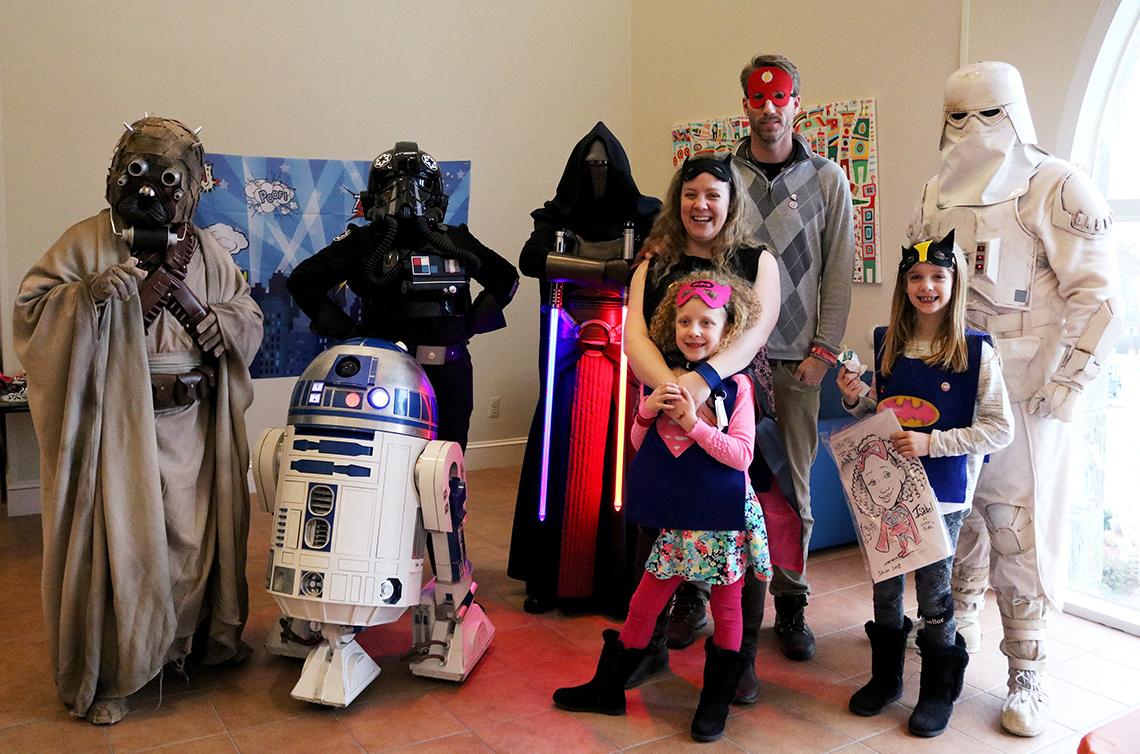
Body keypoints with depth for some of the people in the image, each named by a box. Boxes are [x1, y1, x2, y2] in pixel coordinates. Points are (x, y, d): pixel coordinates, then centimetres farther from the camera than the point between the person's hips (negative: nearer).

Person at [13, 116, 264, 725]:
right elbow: (31, 308, -6)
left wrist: (197, 309, -10)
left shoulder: (207, 252, 9)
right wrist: (91, 291, -22)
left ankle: (203, 635, 36)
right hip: (117, 424, -3)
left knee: (197, 532, 14)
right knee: (117, 543, 1)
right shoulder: (88, 242, -1)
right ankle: (100, 676, 19)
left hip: (193, 424, 4)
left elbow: (249, 321, 9)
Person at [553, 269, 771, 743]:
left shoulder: (735, 386, -10)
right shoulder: (662, 380, 1)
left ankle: (716, 702, 31)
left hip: (724, 517, -3)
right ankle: (607, 689, 28)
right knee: (645, 601, 11)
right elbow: (640, 446, 8)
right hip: (675, 516, 3)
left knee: (726, 607, 13)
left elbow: (741, 454, -15)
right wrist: (647, 412, -11)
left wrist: (694, 423, -22)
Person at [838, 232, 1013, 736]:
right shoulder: (887, 343, 3)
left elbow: (1000, 428, -11)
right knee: (885, 585, 14)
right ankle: (885, 676, 33)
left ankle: (939, 691, 27)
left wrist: (932, 443, -19)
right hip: (886, 483, 4)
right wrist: (854, 399, -6)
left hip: (942, 491, -4)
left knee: (933, 589, 7)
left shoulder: (975, 350, -10)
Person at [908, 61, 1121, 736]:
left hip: (1023, 393, -5)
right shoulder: (938, 195, 10)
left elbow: (1099, 297, -9)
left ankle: (1029, 673, 13)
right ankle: (960, 619, 36)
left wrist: (1067, 385, -13)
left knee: (1018, 528, -2)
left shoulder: (1056, 189, -7)